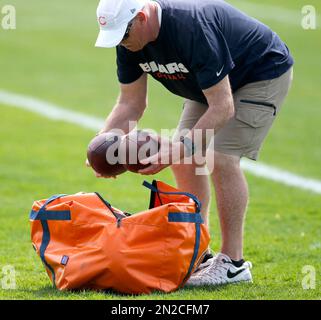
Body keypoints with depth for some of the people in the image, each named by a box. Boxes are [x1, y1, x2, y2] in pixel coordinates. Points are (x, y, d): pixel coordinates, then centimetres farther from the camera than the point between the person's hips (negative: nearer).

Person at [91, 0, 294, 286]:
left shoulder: (193, 29, -39)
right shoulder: (130, 42, -14)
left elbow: (223, 108, -38)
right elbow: (130, 104, -5)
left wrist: (184, 147, -46)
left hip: (265, 74, -9)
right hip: (213, 83, 9)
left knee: (221, 158, -21)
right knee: (183, 160, 2)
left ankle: (234, 263, -12)